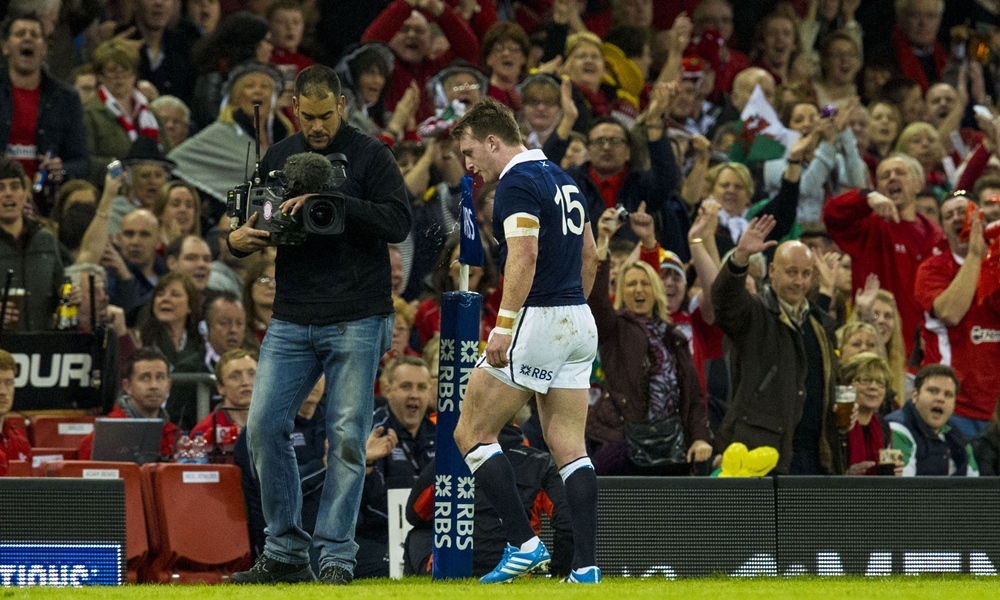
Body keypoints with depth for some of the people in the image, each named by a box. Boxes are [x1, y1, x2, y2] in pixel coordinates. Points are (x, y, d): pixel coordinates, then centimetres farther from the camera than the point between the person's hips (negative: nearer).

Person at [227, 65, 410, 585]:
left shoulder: (369, 155, -1)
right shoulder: (277, 158, 13)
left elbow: (398, 223, -12)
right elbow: (253, 223, 19)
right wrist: (238, 240, -5)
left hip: (356, 321, -4)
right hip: (291, 321, 4)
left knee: (347, 437, -4)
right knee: (264, 426, -3)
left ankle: (336, 556, 2)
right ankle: (285, 552, 6)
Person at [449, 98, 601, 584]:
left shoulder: (518, 183, -11)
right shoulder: (562, 180, 18)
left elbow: (524, 254, -23)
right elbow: (590, 256, 24)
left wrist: (504, 324, -27)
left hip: (537, 321, -9)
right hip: (578, 325, 9)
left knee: (472, 434, 0)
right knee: (570, 449, 5)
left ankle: (523, 543, -6)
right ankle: (586, 567, -3)